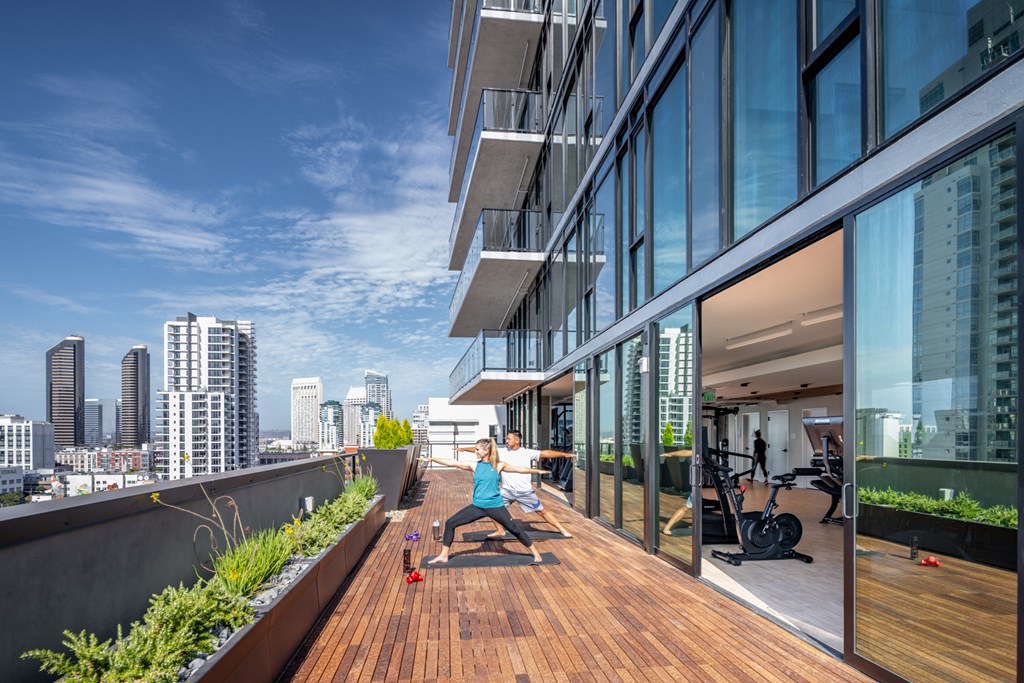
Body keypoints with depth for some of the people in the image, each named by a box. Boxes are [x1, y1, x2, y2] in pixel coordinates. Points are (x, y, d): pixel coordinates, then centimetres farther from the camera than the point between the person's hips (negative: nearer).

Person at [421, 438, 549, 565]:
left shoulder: (498, 465, -2)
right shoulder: (474, 465, 1)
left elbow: (520, 469, 6)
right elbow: (451, 463, -1)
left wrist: (538, 471, 9)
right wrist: (431, 459, -5)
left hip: (495, 506, -3)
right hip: (477, 506, 3)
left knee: (515, 529, -1)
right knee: (450, 523, -2)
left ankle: (536, 554, 17)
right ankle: (444, 556, 12)